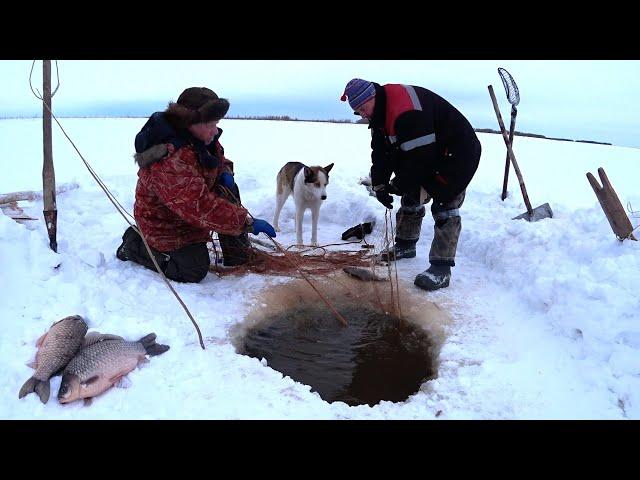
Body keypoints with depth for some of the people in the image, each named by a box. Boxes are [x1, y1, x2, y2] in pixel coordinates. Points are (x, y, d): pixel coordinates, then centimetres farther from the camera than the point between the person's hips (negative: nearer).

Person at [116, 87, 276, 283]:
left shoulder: (199, 137, -7)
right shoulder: (169, 162, -38)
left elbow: (218, 157, 14)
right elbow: (202, 207, -43)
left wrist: (225, 171, -11)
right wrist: (248, 222, -42)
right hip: (166, 225, -9)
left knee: (228, 192, -6)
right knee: (194, 270, -11)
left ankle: (238, 259, -1)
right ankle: (134, 244, 9)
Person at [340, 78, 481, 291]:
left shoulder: (407, 110, -33)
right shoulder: (379, 113, 1)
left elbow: (419, 155, -32)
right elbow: (381, 152, 3)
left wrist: (399, 183, -19)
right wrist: (379, 184, -7)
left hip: (458, 153, -10)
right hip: (429, 157, 10)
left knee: (444, 206, -16)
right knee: (411, 198, 14)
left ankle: (441, 268, -14)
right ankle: (405, 245, 32)